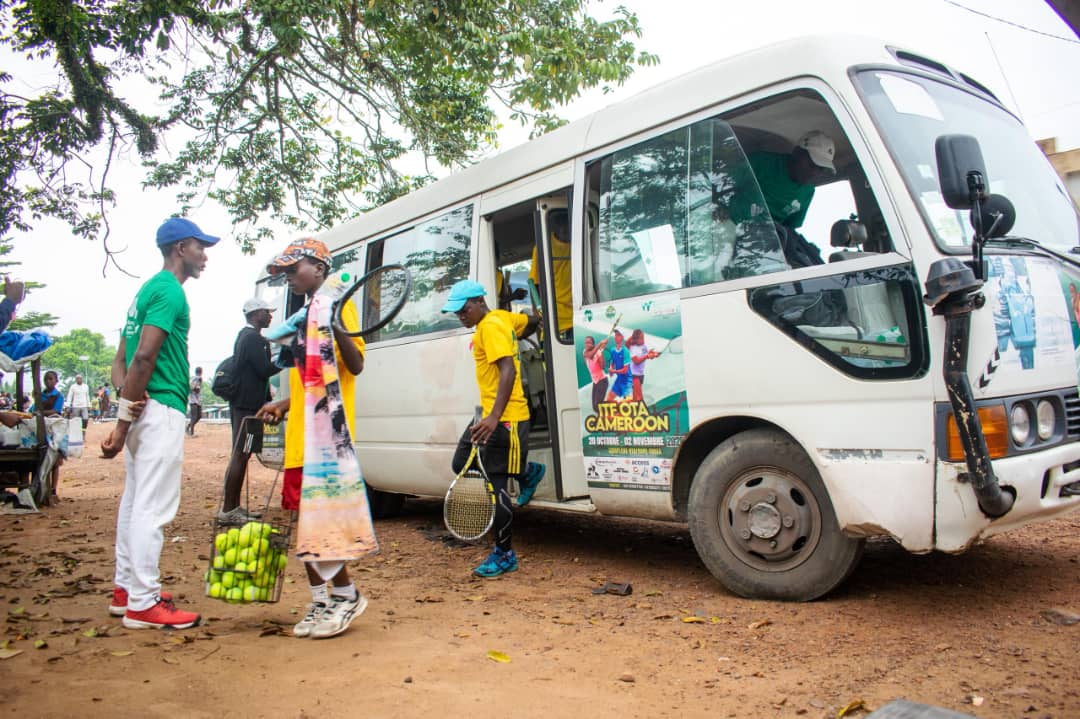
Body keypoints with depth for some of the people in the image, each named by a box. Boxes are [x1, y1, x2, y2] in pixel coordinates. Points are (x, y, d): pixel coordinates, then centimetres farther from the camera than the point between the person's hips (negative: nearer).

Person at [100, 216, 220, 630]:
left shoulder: (148, 290, 20)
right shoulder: (170, 290, -10)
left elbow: (121, 358, 15)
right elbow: (145, 356, -19)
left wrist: (126, 399, -3)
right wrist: (123, 422, -19)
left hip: (144, 410, 10)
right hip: (161, 410, -10)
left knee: (135, 503, 15)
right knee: (152, 508, -7)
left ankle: (126, 589, 25)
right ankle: (142, 604, -1)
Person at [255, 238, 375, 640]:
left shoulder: (336, 304, -4)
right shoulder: (306, 313, 21)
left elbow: (355, 366, -14)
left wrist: (339, 330, -29)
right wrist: (282, 405, 22)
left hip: (327, 434, -9)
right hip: (302, 435, 9)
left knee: (320, 518, -9)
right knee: (305, 518, 10)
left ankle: (346, 595, 6)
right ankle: (321, 600, 19)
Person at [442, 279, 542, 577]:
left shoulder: (491, 326, -16)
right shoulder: (501, 317, 11)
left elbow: (508, 370, -28)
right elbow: (531, 321, 28)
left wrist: (495, 416, -36)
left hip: (505, 419, -10)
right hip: (489, 415, 10)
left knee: (495, 485, -6)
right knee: (461, 465, 16)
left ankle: (504, 554, 6)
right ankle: (525, 475, 29)